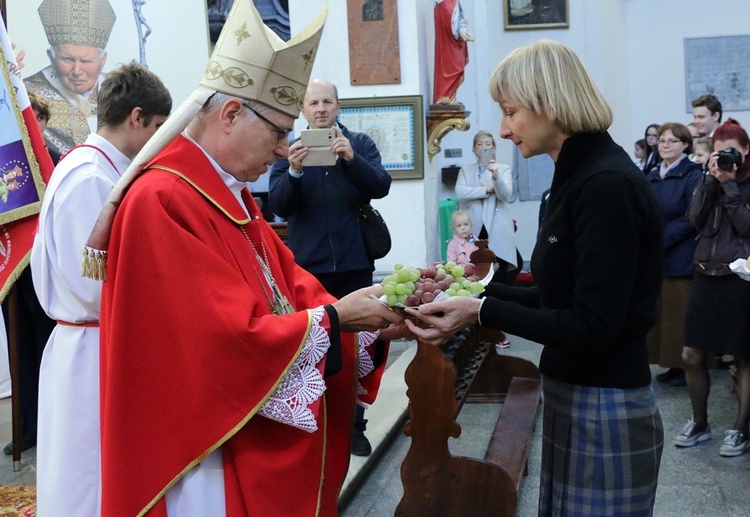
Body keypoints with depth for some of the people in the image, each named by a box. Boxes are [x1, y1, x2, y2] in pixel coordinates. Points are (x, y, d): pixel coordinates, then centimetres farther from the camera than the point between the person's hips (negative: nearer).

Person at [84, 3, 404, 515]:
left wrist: (355, 312, -7)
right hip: (215, 455, -9)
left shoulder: (231, 194, 10)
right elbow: (232, 337, -26)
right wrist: (333, 317, -17)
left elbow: (288, 281, 8)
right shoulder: (162, 202, -22)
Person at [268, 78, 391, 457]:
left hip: (354, 263, 1)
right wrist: (294, 171, -24)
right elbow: (279, 206, -6)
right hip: (308, 265, -1)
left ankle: (353, 425, 15)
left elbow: (381, 186, -9)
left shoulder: (360, 144, 5)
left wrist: (352, 158, -26)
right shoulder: (290, 150, 3)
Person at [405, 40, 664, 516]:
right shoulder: (579, 177, 9)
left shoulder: (607, 185, -20)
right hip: (575, 402, 9)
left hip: (604, 413, -9)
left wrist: (482, 312, -20)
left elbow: (592, 328, -23)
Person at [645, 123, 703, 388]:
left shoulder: (693, 175, -8)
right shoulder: (652, 177, 13)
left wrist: (662, 239, -18)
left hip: (681, 259, -7)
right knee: (661, 313, 9)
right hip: (655, 259, 7)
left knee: (681, 314, -2)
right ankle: (673, 364, 19)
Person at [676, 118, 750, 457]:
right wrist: (711, 179, -9)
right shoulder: (709, 179, 10)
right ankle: (699, 423, 23)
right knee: (691, 356, 5)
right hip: (707, 276, 4)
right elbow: (695, 219, -4)